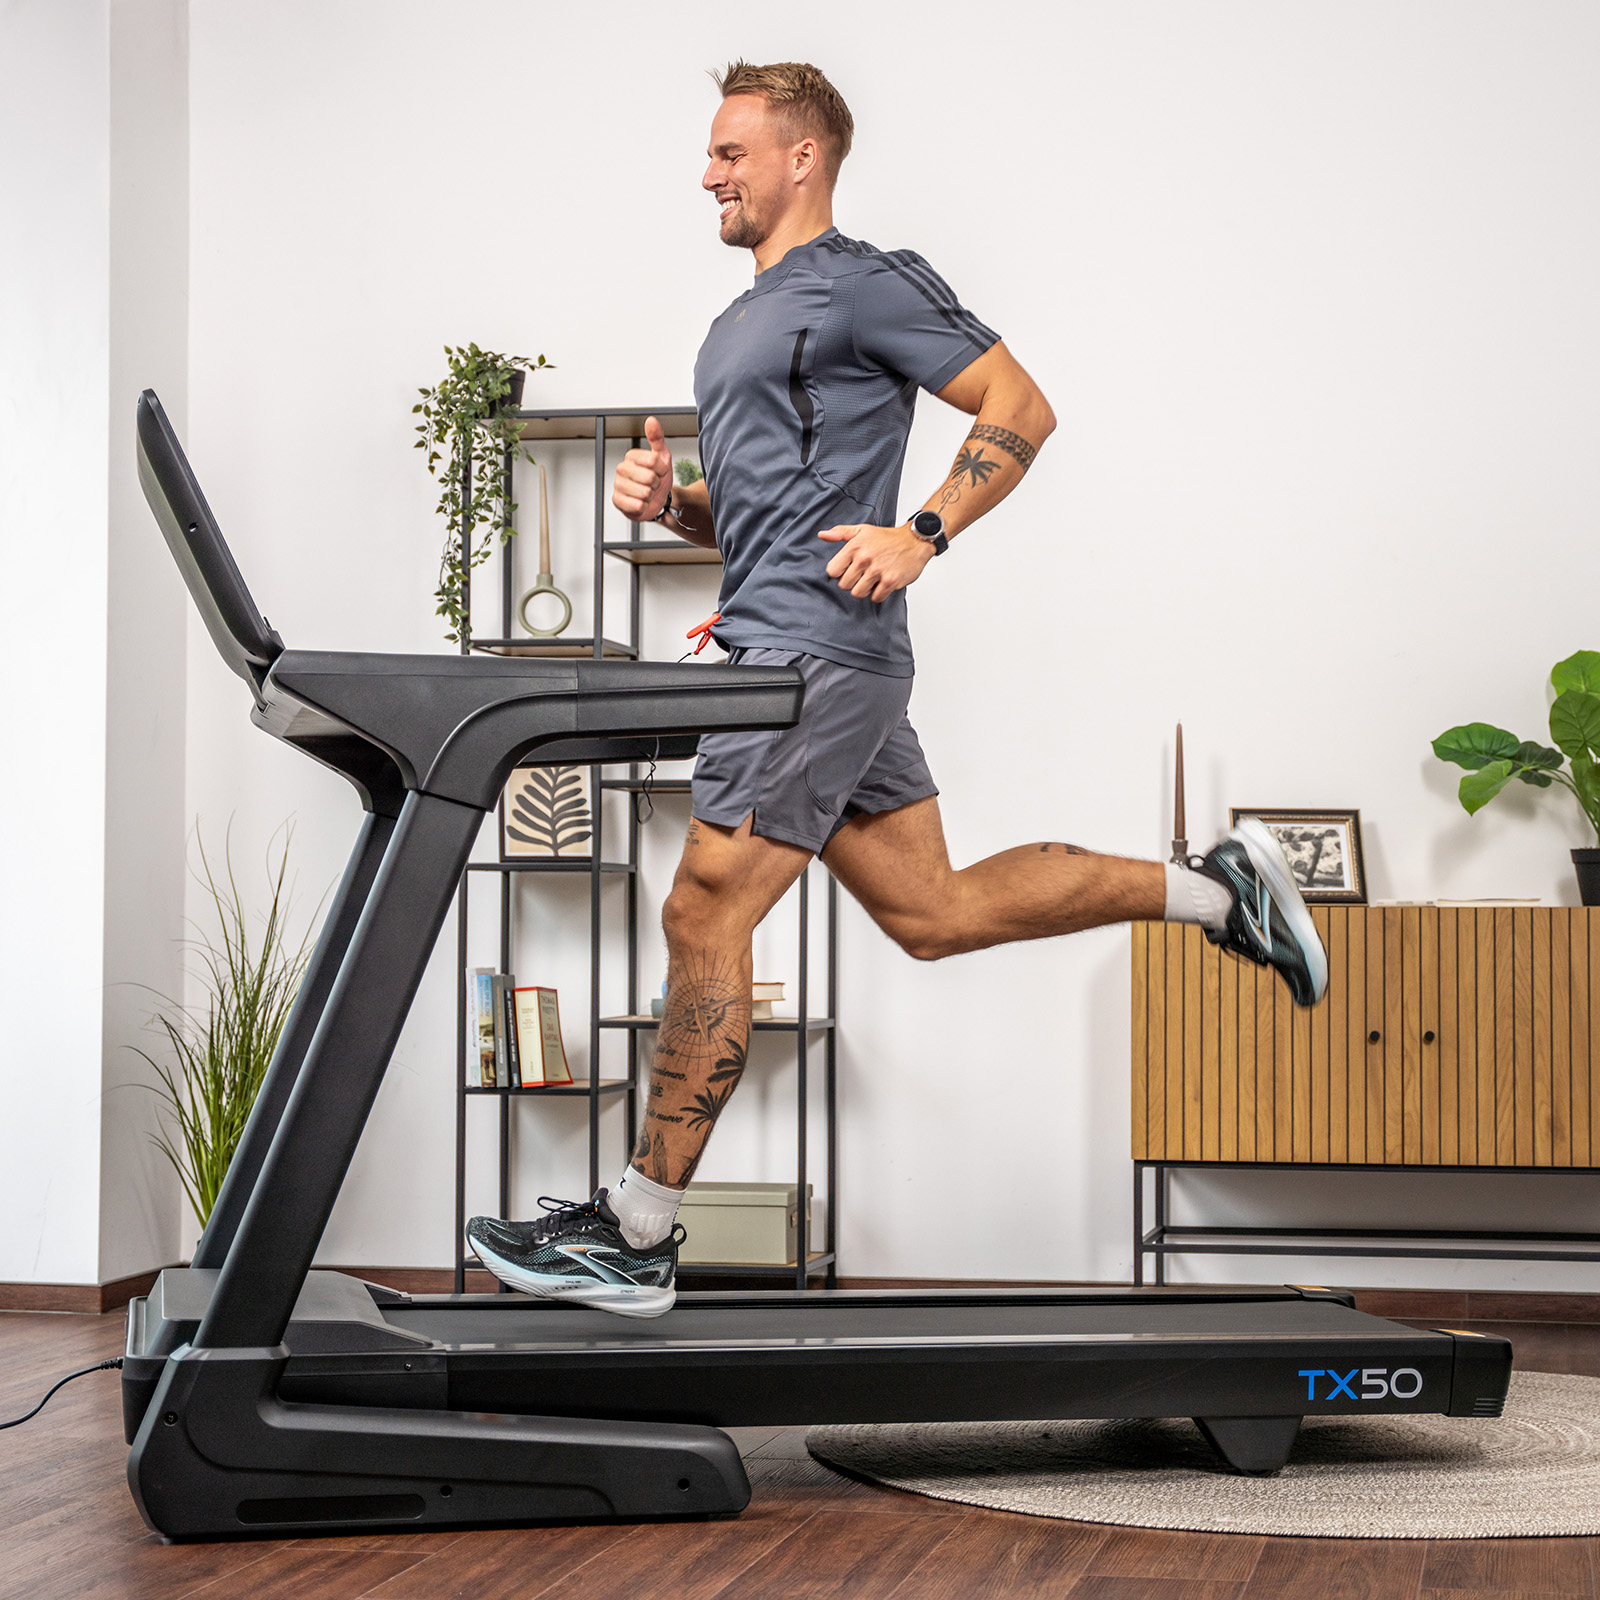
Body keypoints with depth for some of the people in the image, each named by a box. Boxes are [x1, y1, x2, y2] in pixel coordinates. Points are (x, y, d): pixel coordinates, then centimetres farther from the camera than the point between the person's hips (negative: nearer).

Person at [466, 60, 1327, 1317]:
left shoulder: (863, 284, -5)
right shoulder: (747, 321, 24)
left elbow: (1022, 410, -8)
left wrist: (922, 538, -17)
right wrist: (669, 499, 8)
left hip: (819, 648, -10)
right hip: (782, 646, 10)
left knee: (706, 916, -9)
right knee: (932, 910, 11)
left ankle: (636, 1236, -3)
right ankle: (1217, 889, 18)